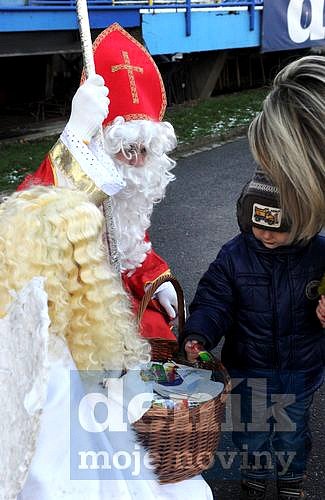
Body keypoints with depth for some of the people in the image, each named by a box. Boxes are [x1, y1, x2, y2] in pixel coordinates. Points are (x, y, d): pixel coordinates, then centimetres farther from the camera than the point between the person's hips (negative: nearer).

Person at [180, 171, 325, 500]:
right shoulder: (234, 255, -14)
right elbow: (213, 303, -15)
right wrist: (197, 336, -32)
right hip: (248, 367, 0)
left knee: (292, 432, 22)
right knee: (250, 430, 19)